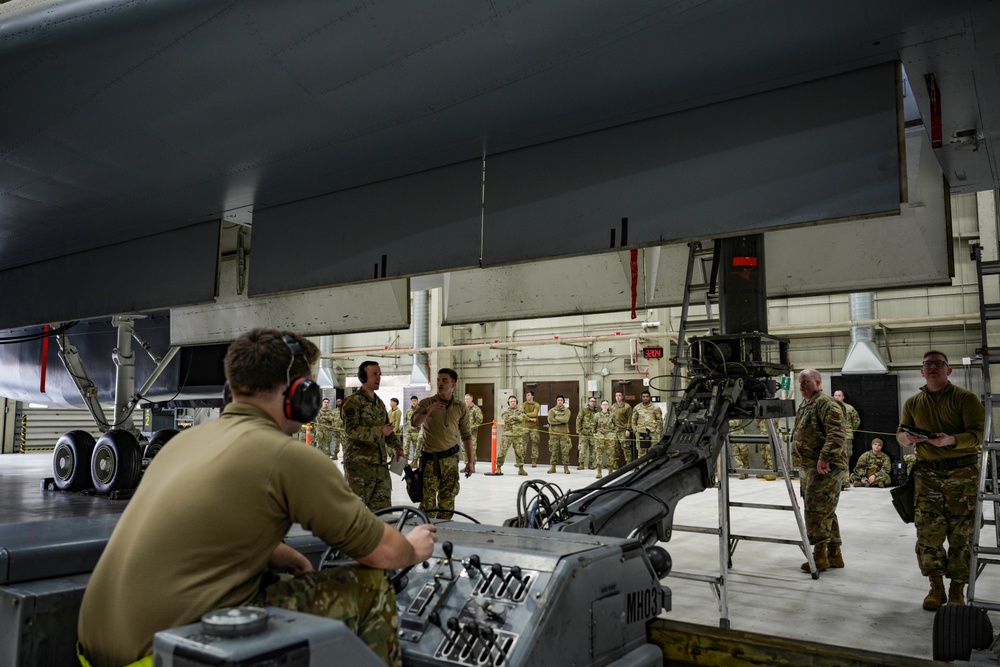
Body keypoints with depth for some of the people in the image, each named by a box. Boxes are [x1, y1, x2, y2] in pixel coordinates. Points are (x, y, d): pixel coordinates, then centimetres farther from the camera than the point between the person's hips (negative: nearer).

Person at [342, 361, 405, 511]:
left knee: (383, 507, 8)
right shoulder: (353, 401, -8)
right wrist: (379, 431, -21)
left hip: (381, 463, 8)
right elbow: (351, 430, -20)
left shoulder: (380, 403, 17)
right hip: (359, 463, -7)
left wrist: (397, 447, 8)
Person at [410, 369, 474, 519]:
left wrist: (471, 461, 6)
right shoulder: (427, 403, 0)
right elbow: (414, 422, -15)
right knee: (427, 501, -5)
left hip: (450, 459, 2)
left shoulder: (461, 407, 5)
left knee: (447, 501, 6)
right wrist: (429, 409, -29)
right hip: (430, 459, -2)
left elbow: (466, 436, 9)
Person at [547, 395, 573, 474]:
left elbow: (565, 419, -13)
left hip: (564, 433, -1)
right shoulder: (552, 410, 8)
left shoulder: (567, 410, 7)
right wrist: (561, 420, -10)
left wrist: (556, 418, -6)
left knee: (565, 451, -2)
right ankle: (553, 467, 10)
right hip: (554, 433, 1)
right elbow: (550, 420, -9)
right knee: (553, 450, 2)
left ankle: (566, 467, 4)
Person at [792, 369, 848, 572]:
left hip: (824, 468, -10)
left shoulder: (826, 404, -11)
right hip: (808, 467, 10)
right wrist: (800, 462, 25)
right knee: (825, 512, 14)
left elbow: (836, 434, -22)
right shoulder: (803, 406, 19)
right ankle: (834, 555, 21)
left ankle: (820, 555, -2)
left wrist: (825, 457, -30)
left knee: (816, 511, -8)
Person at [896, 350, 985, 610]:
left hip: (962, 473, -3)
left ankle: (957, 590, 14)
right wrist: (906, 438, -11)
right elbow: (900, 434, 13)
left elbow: (978, 433, -9)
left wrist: (952, 440, -27)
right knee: (928, 532, 1)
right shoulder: (913, 403, 12)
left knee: (961, 534, 1)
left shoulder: (966, 398, -1)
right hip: (927, 473, 3)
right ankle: (936, 587, 15)